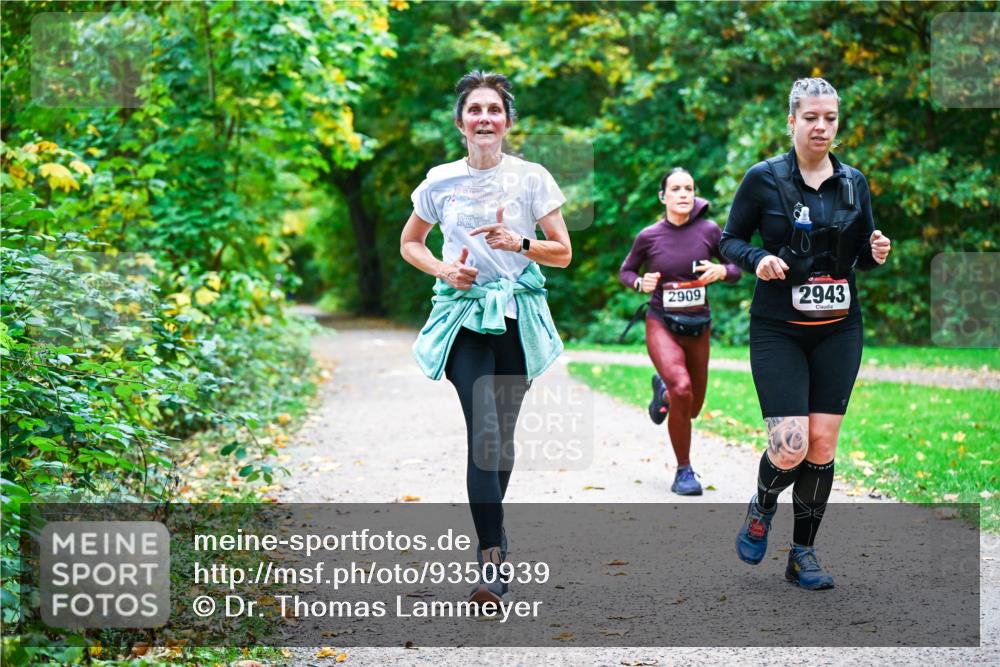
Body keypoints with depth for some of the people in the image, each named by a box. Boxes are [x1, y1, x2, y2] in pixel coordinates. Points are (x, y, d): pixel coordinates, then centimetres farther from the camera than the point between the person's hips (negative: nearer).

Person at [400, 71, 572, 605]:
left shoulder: (532, 178, 1)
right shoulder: (441, 181, 4)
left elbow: (563, 252, 3)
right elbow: (409, 244, 17)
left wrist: (519, 244, -15)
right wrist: (443, 270, -3)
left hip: (517, 319, 1)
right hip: (464, 317, -1)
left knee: (502, 435, 9)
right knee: (484, 433, -16)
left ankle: (490, 531, 34)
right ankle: (493, 564, -16)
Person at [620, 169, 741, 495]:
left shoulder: (708, 230, -6)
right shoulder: (649, 236, -7)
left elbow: (737, 268, 5)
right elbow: (625, 271, 8)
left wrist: (721, 271, -18)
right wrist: (640, 283, -14)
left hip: (698, 326, 3)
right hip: (661, 324, -3)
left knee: (692, 408, 12)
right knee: (682, 389, -26)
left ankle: (663, 388, 50)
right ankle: (684, 471, -9)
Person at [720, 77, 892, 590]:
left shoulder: (853, 182, 6)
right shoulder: (764, 178, -4)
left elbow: (861, 256, 15)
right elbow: (730, 240, 2)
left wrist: (876, 254, -8)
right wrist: (757, 259, -18)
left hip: (839, 330, 3)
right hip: (778, 331, -3)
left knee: (823, 442, 1)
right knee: (790, 447, -13)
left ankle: (803, 553, 16)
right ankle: (762, 508, 21)